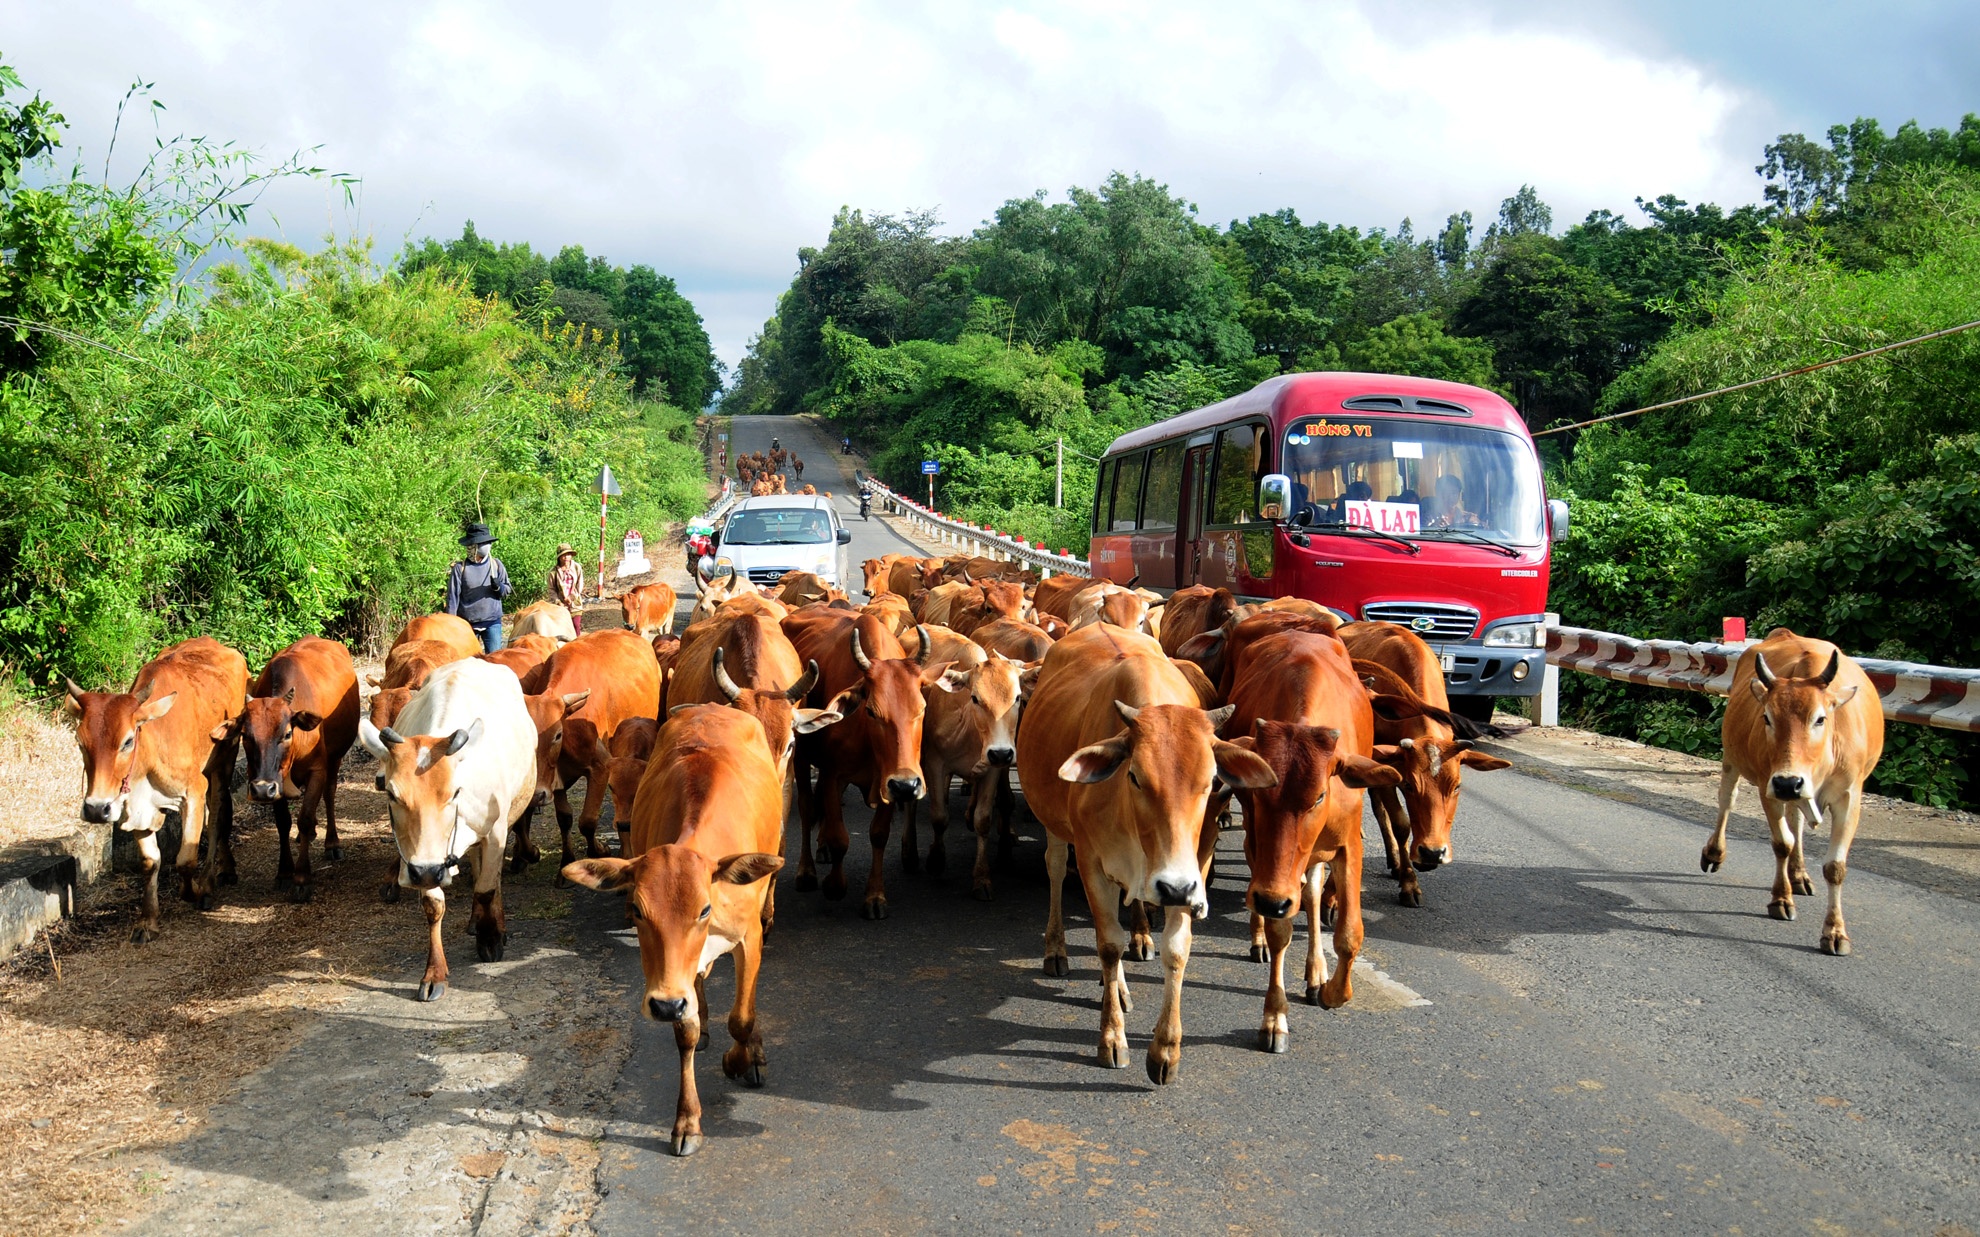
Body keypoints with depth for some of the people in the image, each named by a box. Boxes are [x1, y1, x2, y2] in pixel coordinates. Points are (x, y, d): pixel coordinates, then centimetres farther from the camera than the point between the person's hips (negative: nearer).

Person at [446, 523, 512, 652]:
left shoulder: (496, 564, 3)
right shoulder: (460, 568, -3)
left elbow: (507, 590, 7)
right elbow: (452, 597, -1)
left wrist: (498, 587, -16)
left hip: (492, 622, 1)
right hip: (467, 623, -1)